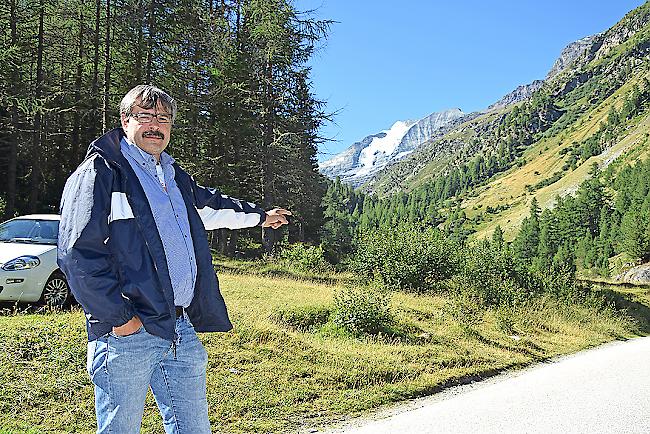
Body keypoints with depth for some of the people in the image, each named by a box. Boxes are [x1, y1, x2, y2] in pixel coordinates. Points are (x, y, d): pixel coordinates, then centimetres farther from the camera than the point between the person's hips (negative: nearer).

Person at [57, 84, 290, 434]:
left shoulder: (176, 178, 19)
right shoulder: (100, 172, -5)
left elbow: (212, 206, 39)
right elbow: (77, 254, -13)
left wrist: (259, 215, 51)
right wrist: (118, 318, -16)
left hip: (182, 330, 7)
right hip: (126, 332, -7)